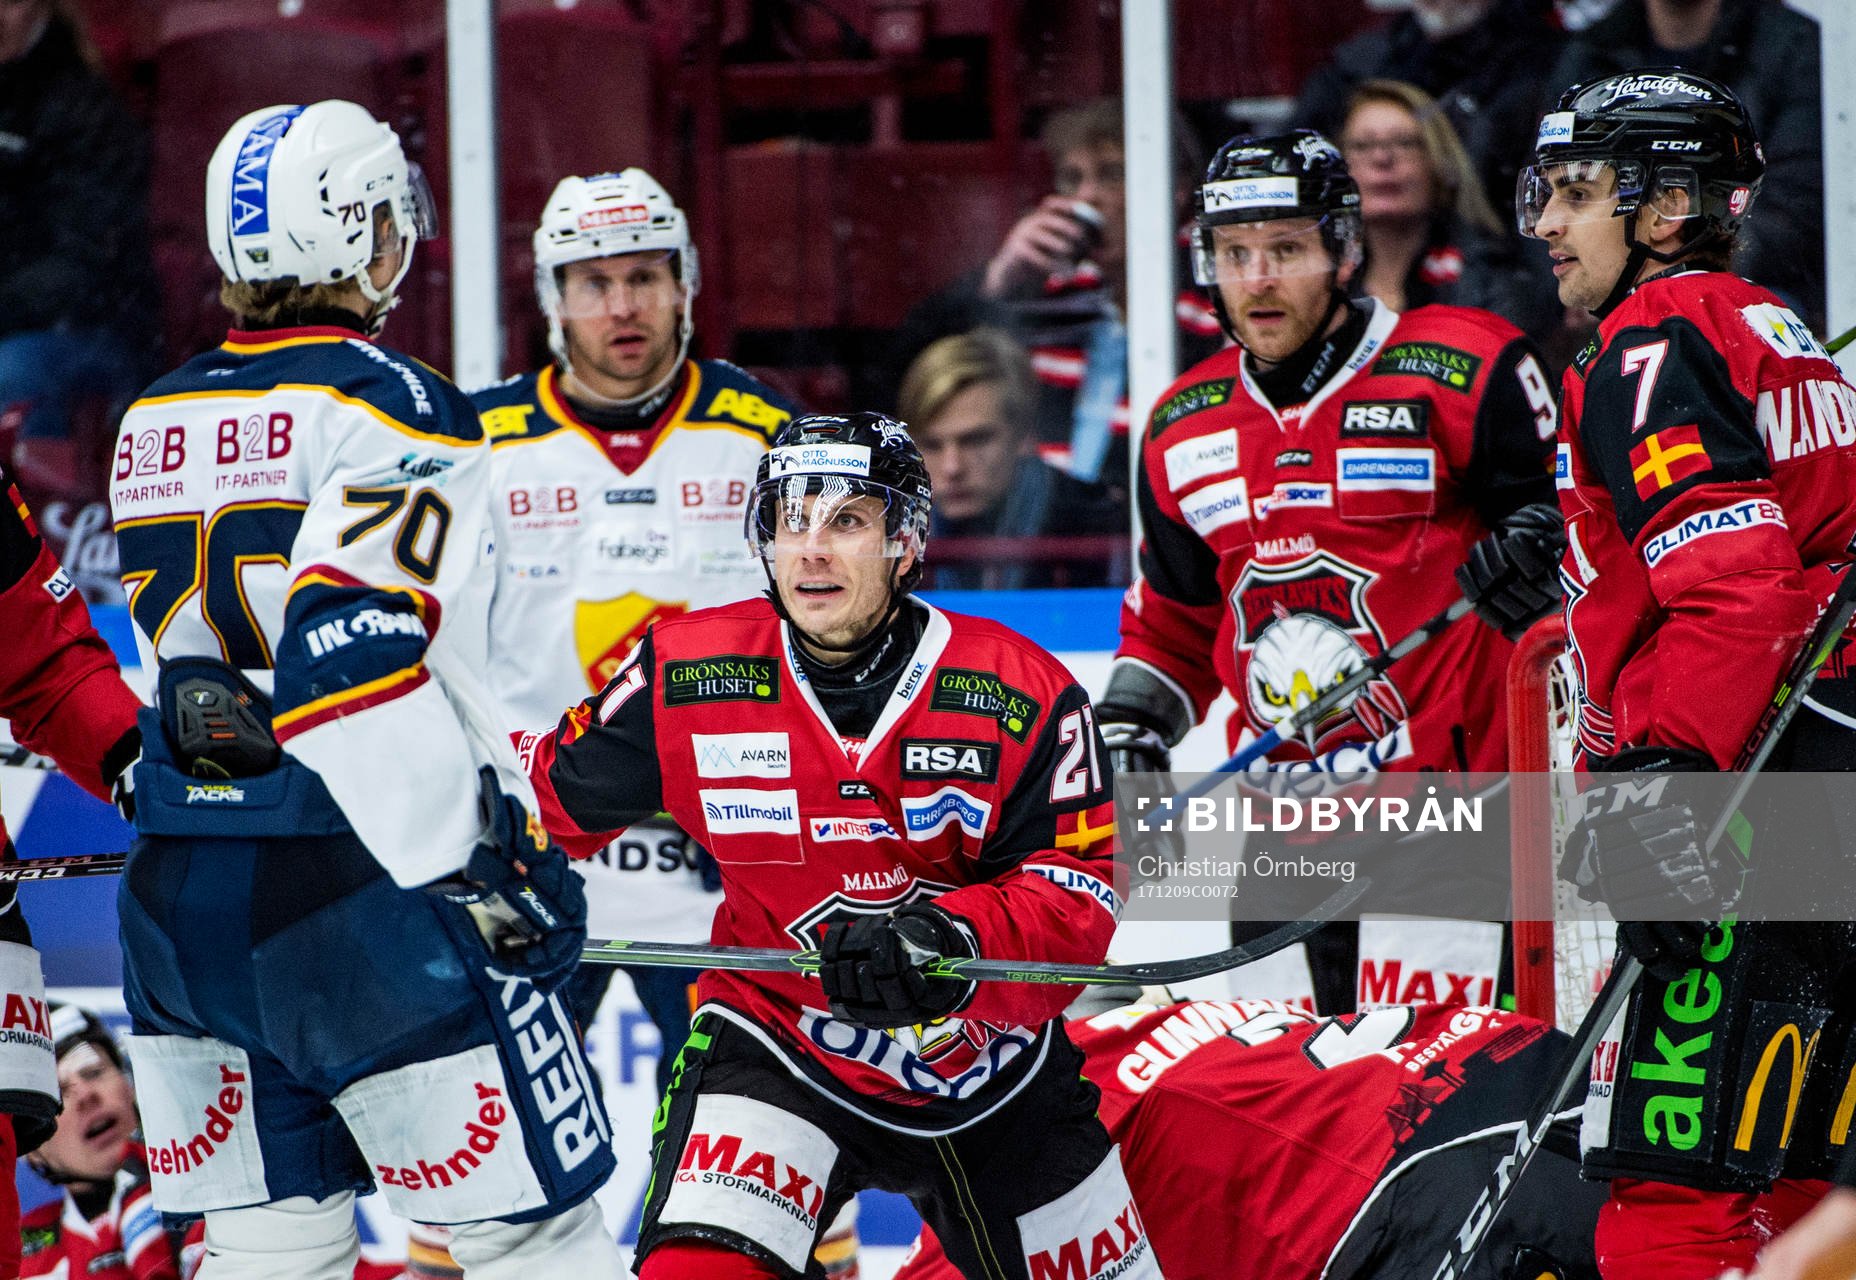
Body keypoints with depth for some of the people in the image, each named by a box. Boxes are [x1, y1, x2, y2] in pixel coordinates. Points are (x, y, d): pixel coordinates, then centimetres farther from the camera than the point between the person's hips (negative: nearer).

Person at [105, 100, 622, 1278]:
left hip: (181, 900, 7)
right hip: (357, 889, -7)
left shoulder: (154, 421, 13)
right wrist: (470, 867, -18)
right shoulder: (389, 405, -10)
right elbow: (357, 653, -22)